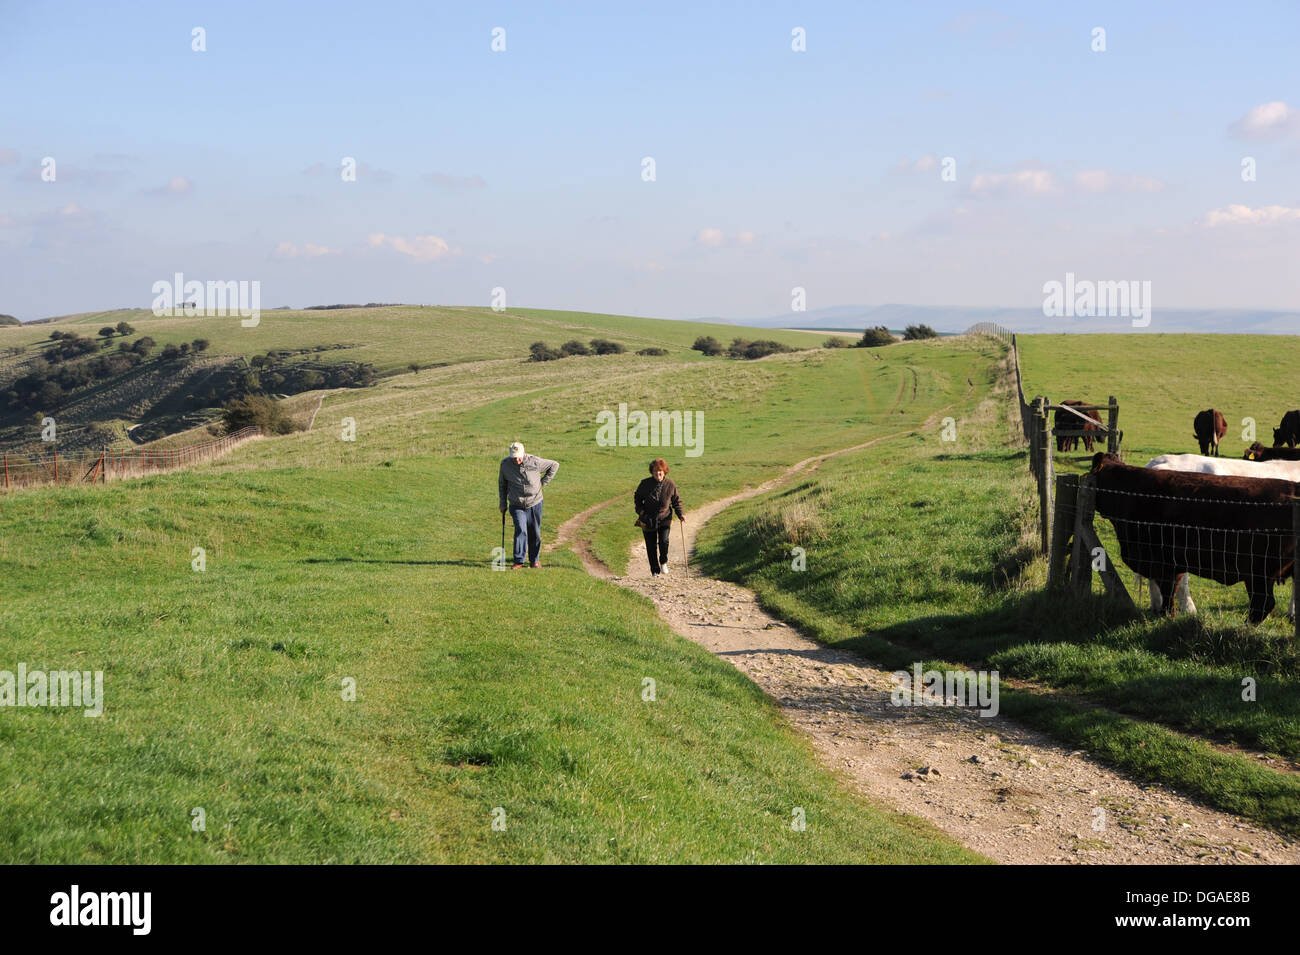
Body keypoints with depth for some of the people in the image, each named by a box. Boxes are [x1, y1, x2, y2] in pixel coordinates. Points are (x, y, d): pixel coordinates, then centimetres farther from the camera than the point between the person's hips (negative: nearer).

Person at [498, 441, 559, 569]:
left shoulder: (535, 462, -12)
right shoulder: (505, 464, -6)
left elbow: (554, 465, 3)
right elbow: (502, 484, 9)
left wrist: (543, 482, 0)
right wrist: (503, 503, 9)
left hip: (534, 503, 0)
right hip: (517, 505, 0)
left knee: (535, 533, 8)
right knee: (520, 530, -16)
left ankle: (535, 559, 25)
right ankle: (518, 561, -16)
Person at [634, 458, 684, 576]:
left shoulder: (670, 485, -3)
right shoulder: (645, 484, -4)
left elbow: (676, 501, 9)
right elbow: (637, 498, 10)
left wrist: (680, 514, -5)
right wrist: (640, 510, -6)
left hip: (664, 519, -1)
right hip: (648, 520, 1)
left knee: (664, 541, -19)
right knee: (651, 546, 4)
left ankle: (663, 562, 9)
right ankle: (655, 571, 19)